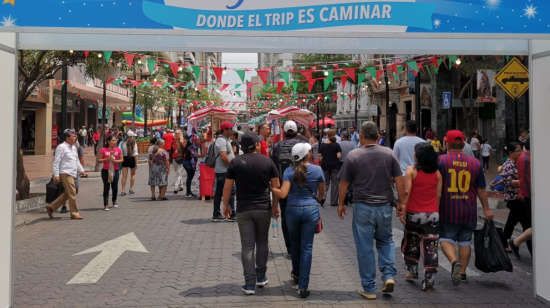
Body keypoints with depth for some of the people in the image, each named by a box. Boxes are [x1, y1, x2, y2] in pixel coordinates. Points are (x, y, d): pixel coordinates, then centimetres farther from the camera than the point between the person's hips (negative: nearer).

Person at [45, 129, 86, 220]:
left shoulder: (73, 147, 17)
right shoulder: (61, 147, -10)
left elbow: (77, 160, 27)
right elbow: (56, 162, -12)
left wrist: (81, 170, 16)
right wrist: (56, 175, -17)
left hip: (72, 174, 9)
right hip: (65, 174, -9)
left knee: (67, 194, 13)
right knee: (72, 193, -7)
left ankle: (51, 207, 21)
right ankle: (74, 214, 1)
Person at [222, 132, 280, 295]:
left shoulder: (235, 162, -4)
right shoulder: (267, 161, -2)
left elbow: (227, 187, -3)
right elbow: (276, 186, 1)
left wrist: (226, 205, 11)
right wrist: (275, 205, 13)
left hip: (243, 209, -1)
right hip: (264, 208, 1)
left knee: (247, 246, 2)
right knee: (262, 242, 17)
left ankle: (249, 284, 2)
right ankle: (261, 277, 25)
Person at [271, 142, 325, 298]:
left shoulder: (289, 171, -5)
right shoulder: (317, 170, -1)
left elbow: (283, 194, -13)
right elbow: (321, 193, 10)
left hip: (293, 210, 1)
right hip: (311, 210, -1)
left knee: (295, 244, 21)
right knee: (307, 247, 1)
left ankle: (296, 274, 42)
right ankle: (303, 286, -1)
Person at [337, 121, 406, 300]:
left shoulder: (353, 155, -7)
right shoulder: (388, 153, -1)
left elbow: (344, 183, -2)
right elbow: (399, 180, 0)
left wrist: (341, 204, 10)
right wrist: (401, 202, 9)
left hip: (363, 207, -2)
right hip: (385, 206, 3)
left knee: (365, 248, 6)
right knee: (386, 241, 22)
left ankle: (369, 288, 13)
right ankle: (389, 275, 5)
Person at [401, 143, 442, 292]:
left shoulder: (411, 170, -8)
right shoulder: (437, 173, 2)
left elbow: (406, 192, -13)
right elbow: (438, 195, 3)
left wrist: (402, 210, -9)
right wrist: (435, 210, 14)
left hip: (414, 213, -2)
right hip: (433, 214, 2)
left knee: (411, 243, 21)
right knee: (430, 247, 2)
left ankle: (413, 271, 32)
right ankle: (428, 282, 2)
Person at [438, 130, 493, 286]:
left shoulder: (441, 161, -8)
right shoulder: (475, 163, 2)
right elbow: (481, 189, 6)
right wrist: (486, 208, 13)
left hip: (448, 210, -3)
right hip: (469, 211, 3)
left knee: (446, 238, 8)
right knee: (465, 241, 15)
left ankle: (455, 261, -17)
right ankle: (462, 272, 19)